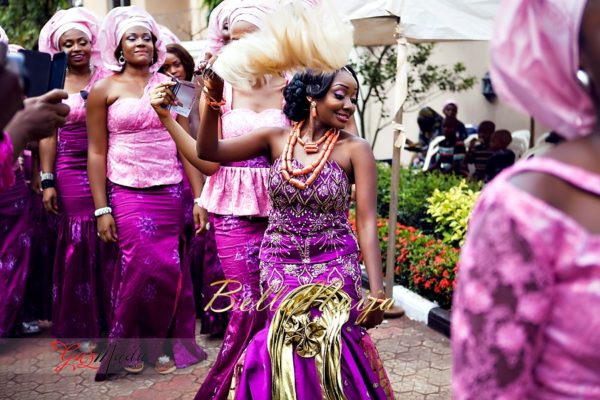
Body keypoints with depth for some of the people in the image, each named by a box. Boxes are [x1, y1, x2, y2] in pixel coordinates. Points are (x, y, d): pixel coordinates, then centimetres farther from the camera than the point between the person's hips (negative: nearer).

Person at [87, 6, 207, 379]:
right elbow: (97, 152, 0)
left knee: (170, 270, 2)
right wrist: (101, 210, -5)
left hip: (171, 194, 3)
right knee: (144, 267, -9)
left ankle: (163, 343, 21)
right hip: (127, 194, -2)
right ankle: (129, 344, 14)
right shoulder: (104, 89, 1)